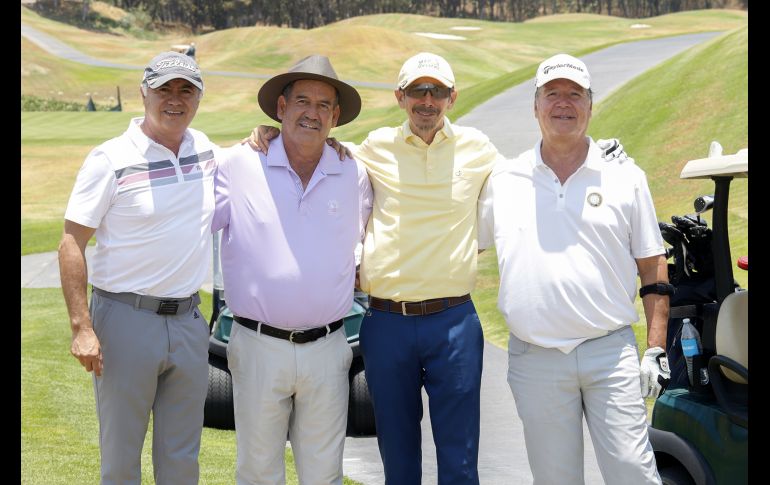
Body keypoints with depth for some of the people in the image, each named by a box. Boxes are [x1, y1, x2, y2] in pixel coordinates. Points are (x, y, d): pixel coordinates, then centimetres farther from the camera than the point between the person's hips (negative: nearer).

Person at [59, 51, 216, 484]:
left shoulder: (204, 149, 7)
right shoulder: (111, 159, -8)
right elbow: (72, 244, -9)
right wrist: (81, 327, -17)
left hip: (188, 322, 4)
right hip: (127, 319, -4)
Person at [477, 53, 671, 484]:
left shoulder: (625, 177, 6)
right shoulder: (503, 181, 8)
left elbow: (653, 270, 7)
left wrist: (656, 351, 1)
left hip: (611, 352, -1)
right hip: (535, 362, 1)